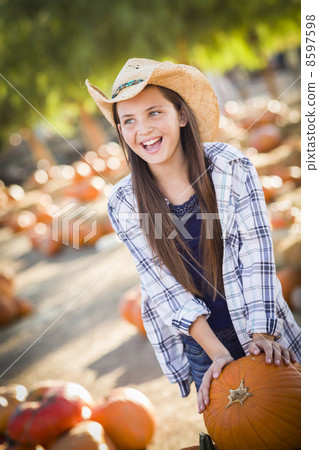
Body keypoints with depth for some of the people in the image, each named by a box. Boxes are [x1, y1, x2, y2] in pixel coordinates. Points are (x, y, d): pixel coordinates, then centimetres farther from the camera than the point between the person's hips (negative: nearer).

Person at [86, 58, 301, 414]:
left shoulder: (230, 166, -13)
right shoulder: (124, 204, -11)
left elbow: (257, 253, -15)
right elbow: (164, 287, -12)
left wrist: (262, 334, -23)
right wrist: (217, 352, -19)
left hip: (256, 324, 0)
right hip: (197, 345, 0)